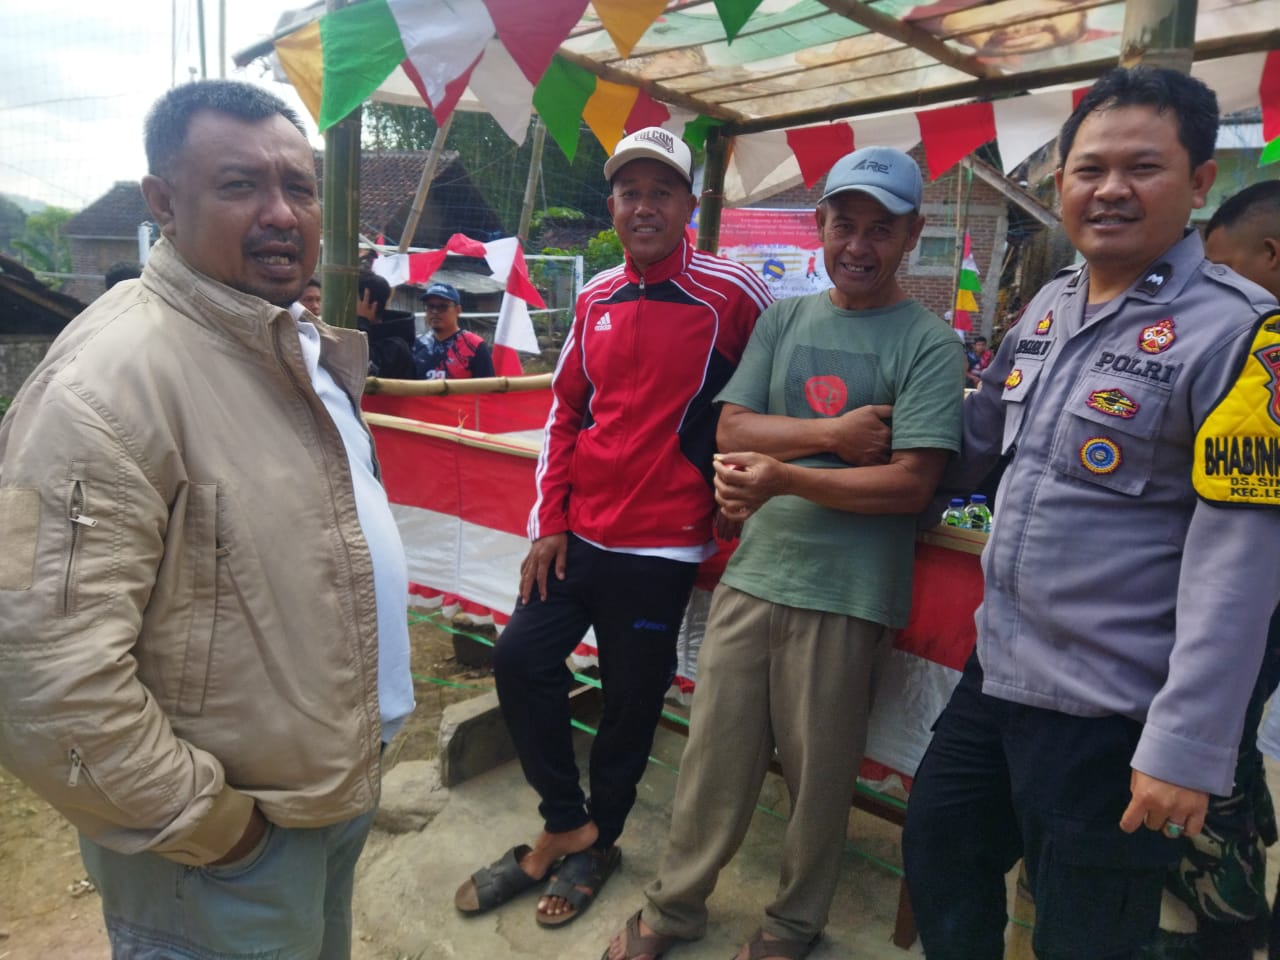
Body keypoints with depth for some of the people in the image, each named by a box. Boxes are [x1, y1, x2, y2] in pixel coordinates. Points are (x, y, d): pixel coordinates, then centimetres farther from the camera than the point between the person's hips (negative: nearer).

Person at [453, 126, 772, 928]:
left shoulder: (732, 292, -8)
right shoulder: (596, 298, 6)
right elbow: (565, 413, 9)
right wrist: (548, 523, 4)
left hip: (661, 546, -4)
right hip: (577, 533, 5)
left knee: (631, 701, 8)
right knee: (521, 661, 4)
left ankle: (600, 839, 34)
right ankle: (566, 825, 26)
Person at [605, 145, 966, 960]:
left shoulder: (930, 343, -4)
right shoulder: (782, 319, 10)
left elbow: (912, 485, -12)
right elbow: (731, 430, 1)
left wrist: (788, 475, -21)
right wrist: (833, 434, -12)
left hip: (847, 595, -3)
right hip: (752, 574, 4)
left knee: (818, 776, 13)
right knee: (714, 757, 14)